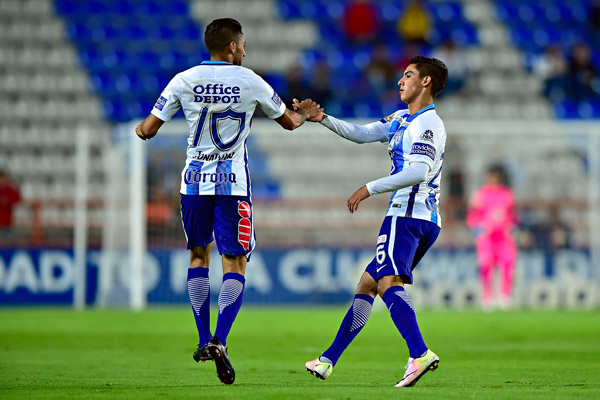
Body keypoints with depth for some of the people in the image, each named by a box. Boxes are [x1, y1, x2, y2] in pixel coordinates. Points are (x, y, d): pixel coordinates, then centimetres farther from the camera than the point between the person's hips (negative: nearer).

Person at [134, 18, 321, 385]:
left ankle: (204, 340, 17)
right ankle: (219, 342, -17)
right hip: (233, 186, -2)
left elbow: (149, 129, 0)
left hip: (195, 182, 2)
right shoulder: (250, 82, -3)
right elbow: (288, 122, 11)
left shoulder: (184, 81, -1)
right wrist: (304, 114, 35)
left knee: (199, 256, 19)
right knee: (235, 264, 0)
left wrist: (139, 129, 25)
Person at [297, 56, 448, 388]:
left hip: (408, 214, -10)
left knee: (387, 282, -26)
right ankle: (327, 361, 24)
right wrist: (323, 119, 9)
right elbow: (362, 134, 21)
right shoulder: (402, 119, 20)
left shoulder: (427, 124, -11)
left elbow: (419, 172, -23)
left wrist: (369, 189, -22)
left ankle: (420, 354, -43)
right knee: (366, 285, 16)